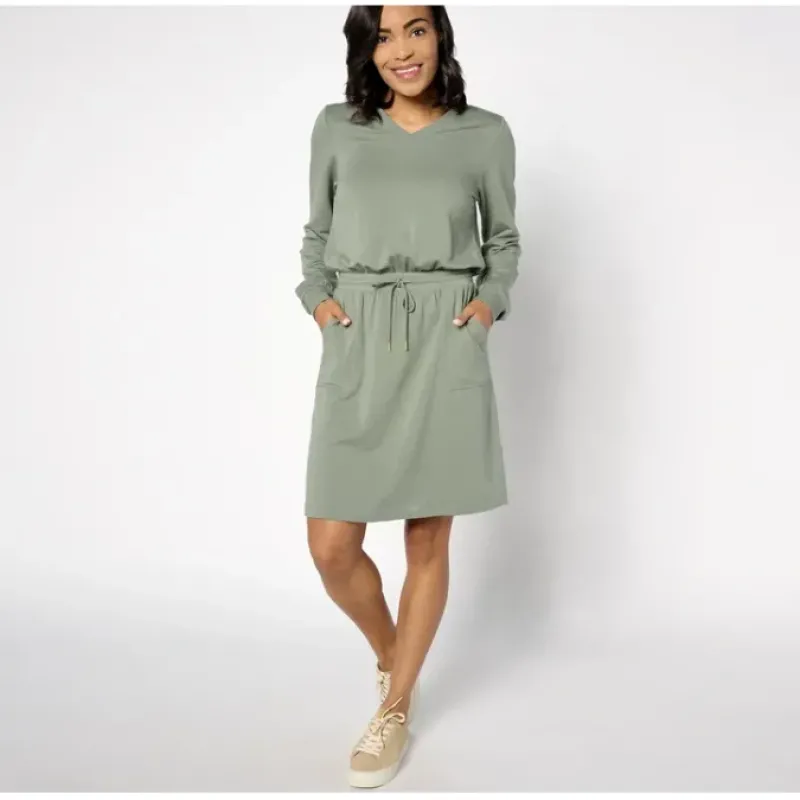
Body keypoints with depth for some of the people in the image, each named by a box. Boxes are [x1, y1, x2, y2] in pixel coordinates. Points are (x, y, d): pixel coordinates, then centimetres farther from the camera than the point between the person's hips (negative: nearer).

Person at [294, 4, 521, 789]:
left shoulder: (485, 134, 6)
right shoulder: (337, 127, 8)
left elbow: (504, 239, 15)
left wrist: (491, 301, -2)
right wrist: (316, 297, -1)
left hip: (446, 348, -1)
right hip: (356, 348, 1)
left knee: (428, 541, 4)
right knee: (331, 547, -1)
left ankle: (394, 708, 25)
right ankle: (390, 653, 31)